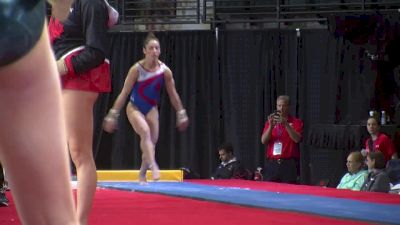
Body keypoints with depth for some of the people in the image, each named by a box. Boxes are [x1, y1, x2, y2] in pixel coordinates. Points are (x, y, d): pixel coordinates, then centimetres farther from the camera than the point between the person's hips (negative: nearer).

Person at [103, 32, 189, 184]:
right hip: (134, 108, -4)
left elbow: (173, 95, 2)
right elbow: (124, 93, -15)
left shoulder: (165, 71, -11)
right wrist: (113, 115, -15)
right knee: (145, 131, -29)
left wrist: (181, 114, 6)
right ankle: (153, 166, -40)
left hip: (151, 109, 4)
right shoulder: (136, 69, -19)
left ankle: (142, 175, 19)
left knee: (152, 141, 2)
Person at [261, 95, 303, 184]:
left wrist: (285, 124, -21)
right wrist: (271, 126, -13)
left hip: (289, 164, -3)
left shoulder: (296, 122, 5)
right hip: (272, 164, 3)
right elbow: (263, 141, 3)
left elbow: (297, 139, -12)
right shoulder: (270, 122, 14)